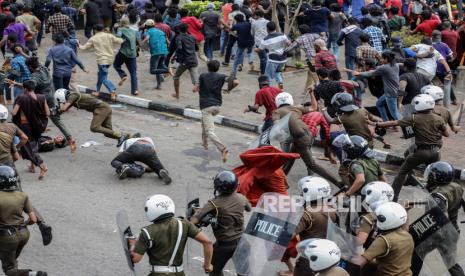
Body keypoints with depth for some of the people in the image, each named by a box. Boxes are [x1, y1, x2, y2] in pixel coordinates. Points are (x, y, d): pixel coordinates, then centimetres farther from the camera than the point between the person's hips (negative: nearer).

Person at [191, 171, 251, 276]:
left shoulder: (214, 203, -23)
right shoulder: (241, 198, -8)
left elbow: (193, 221, -27)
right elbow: (249, 209, 16)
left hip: (224, 244, -4)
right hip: (240, 241, 4)